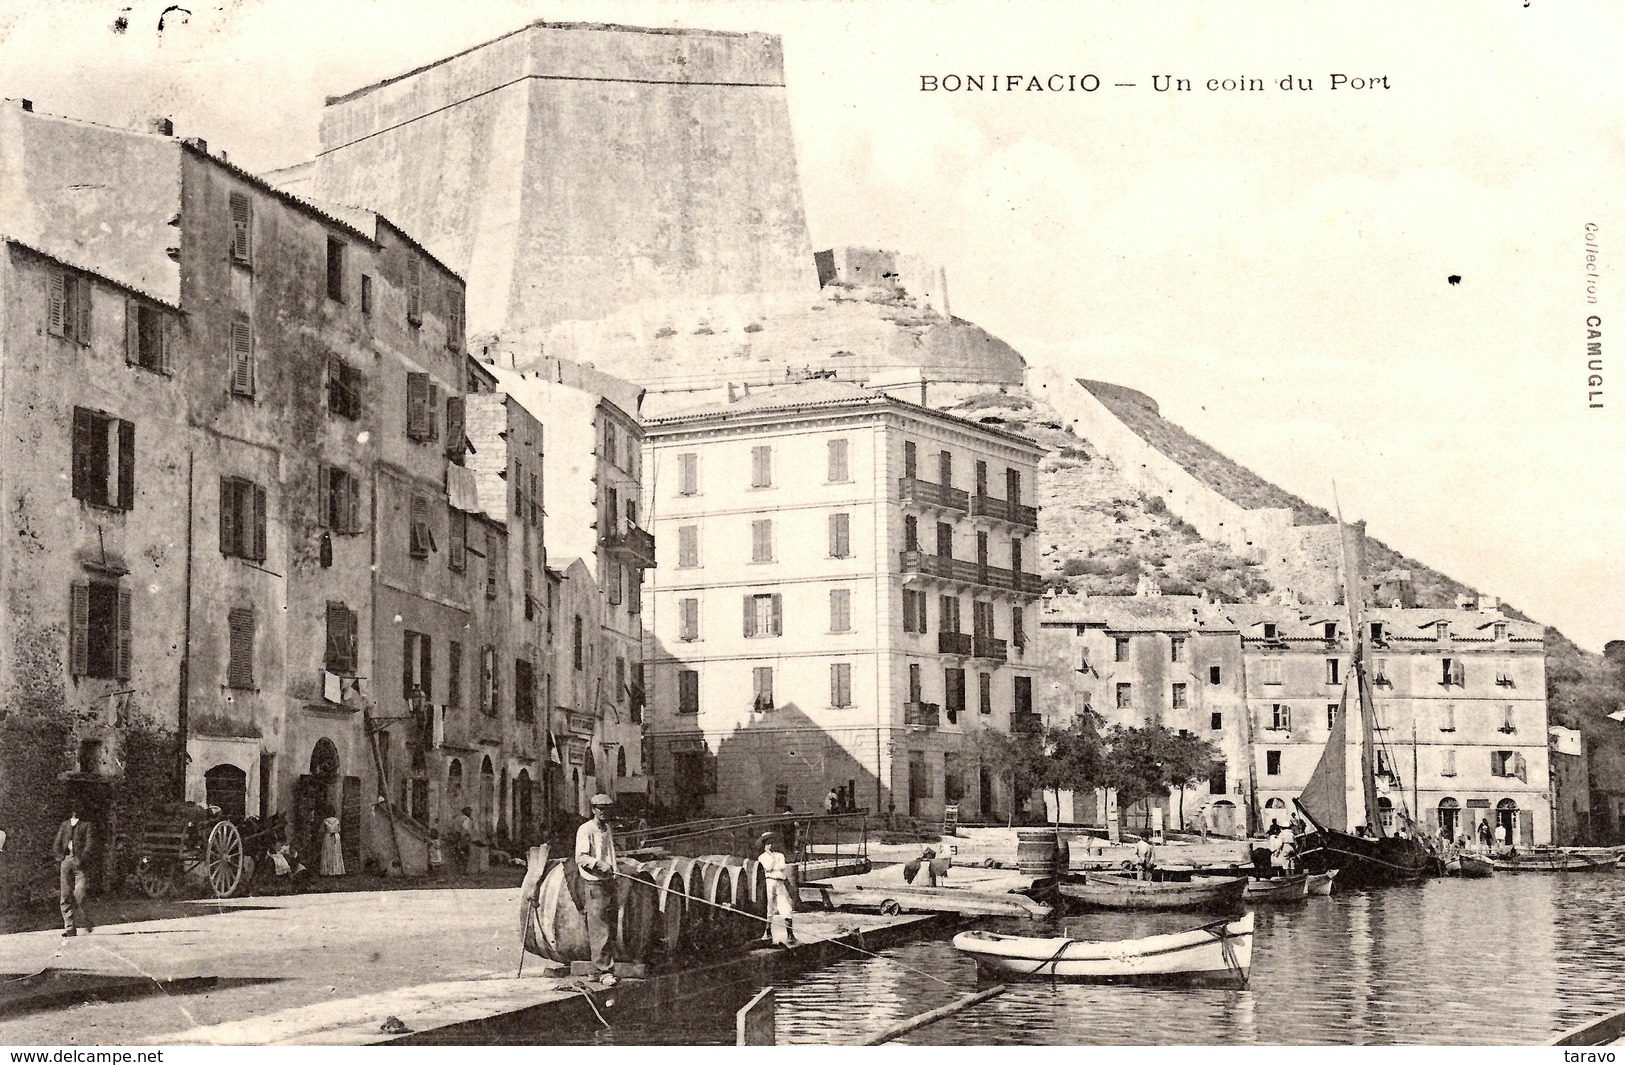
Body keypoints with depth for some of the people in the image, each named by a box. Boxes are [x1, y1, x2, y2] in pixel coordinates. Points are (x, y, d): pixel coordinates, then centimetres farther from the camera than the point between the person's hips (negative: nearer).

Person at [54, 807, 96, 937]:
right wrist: (60, 857, 2)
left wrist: (81, 859, -12)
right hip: (66, 861, 4)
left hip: (79, 862, -4)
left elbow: (90, 844, -1)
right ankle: (69, 927, 2)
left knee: (79, 894, -16)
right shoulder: (65, 825, 21)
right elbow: (57, 843, 19)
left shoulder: (86, 825, 9)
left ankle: (85, 925, -5)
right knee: (65, 896, -1)